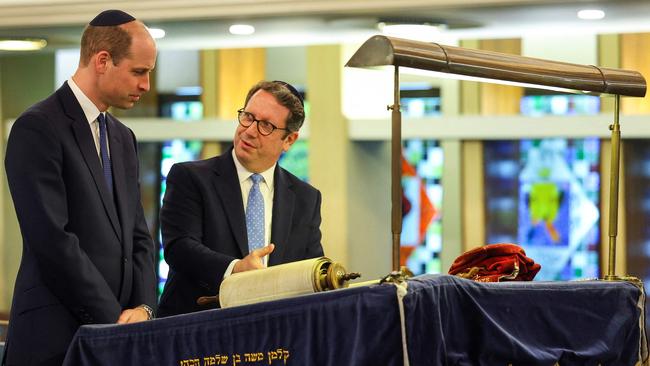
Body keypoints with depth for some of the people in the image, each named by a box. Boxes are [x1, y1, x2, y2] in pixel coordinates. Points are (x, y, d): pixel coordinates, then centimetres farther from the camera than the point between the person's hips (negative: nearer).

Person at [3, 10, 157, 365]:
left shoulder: (122, 138, 16)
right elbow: (52, 240, -17)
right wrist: (114, 318, -15)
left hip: (116, 334, 7)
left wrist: (142, 307, -2)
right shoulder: (37, 128, -10)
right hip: (56, 336, -7)